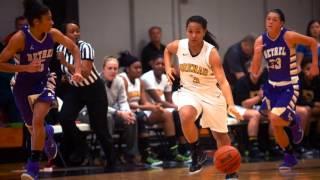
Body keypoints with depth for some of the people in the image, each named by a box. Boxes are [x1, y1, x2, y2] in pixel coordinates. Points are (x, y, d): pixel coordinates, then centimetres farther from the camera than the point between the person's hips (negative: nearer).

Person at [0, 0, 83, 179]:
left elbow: (74, 48, 4)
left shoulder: (53, 34, -14)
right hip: (24, 85, -1)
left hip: (44, 81, 1)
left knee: (38, 120, -22)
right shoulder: (20, 38, -25)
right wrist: (26, 67, -34)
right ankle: (48, 134, 53)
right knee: (33, 127, 16)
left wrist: (77, 71, -10)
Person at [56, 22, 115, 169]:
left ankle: (111, 162, 16)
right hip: (74, 89, 4)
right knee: (64, 118, -20)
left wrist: (66, 63, -38)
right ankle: (80, 148, 3)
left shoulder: (85, 47, -23)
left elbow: (85, 73, -35)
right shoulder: (60, 49, -7)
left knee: (99, 126, -2)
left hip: (94, 89, -4)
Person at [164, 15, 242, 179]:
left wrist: (231, 105, -43)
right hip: (188, 91, 1)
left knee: (221, 135, 12)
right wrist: (167, 68, -4)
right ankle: (197, 153, -12)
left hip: (211, 94, -1)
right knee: (185, 115, -34)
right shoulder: (178, 46, -13)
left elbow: (222, 81, -30)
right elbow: (167, 50, 14)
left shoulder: (211, 52, -24)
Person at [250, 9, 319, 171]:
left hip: (289, 86, -5)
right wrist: (257, 54, -23)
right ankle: (290, 157, 26)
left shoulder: (289, 37, -17)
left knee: (275, 119, -22)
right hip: (272, 86, 5)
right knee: (275, 126, 7)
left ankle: (293, 122, 10)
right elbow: (254, 72, -5)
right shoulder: (260, 41, -6)